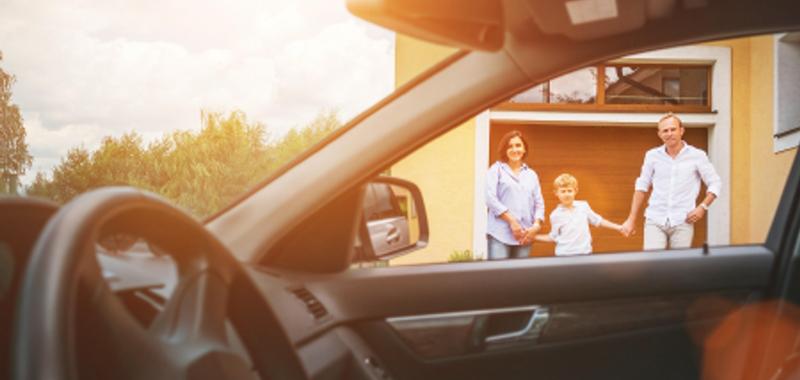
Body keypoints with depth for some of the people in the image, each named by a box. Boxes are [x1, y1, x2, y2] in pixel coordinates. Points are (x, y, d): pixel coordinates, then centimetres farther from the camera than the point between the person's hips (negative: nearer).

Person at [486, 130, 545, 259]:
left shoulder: (531, 174, 18)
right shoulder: (497, 169, 6)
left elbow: (539, 203, 14)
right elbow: (491, 199, -5)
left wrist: (536, 226, -4)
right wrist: (512, 221, -11)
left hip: (525, 235, 4)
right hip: (500, 234, -4)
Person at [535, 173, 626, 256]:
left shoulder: (584, 206, 3)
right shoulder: (555, 215, -1)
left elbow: (598, 221, 14)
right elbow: (553, 237, 7)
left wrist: (619, 228, 12)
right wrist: (534, 237, -3)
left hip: (584, 253, 2)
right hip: (564, 255, -2)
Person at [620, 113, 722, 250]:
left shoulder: (697, 156, 1)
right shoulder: (652, 155, 6)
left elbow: (715, 183, 8)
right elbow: (642, 187, 11)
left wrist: (703, 207, -7)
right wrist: (631, 219, 9)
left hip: (682, 222, -1)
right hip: (655, 220, 1)